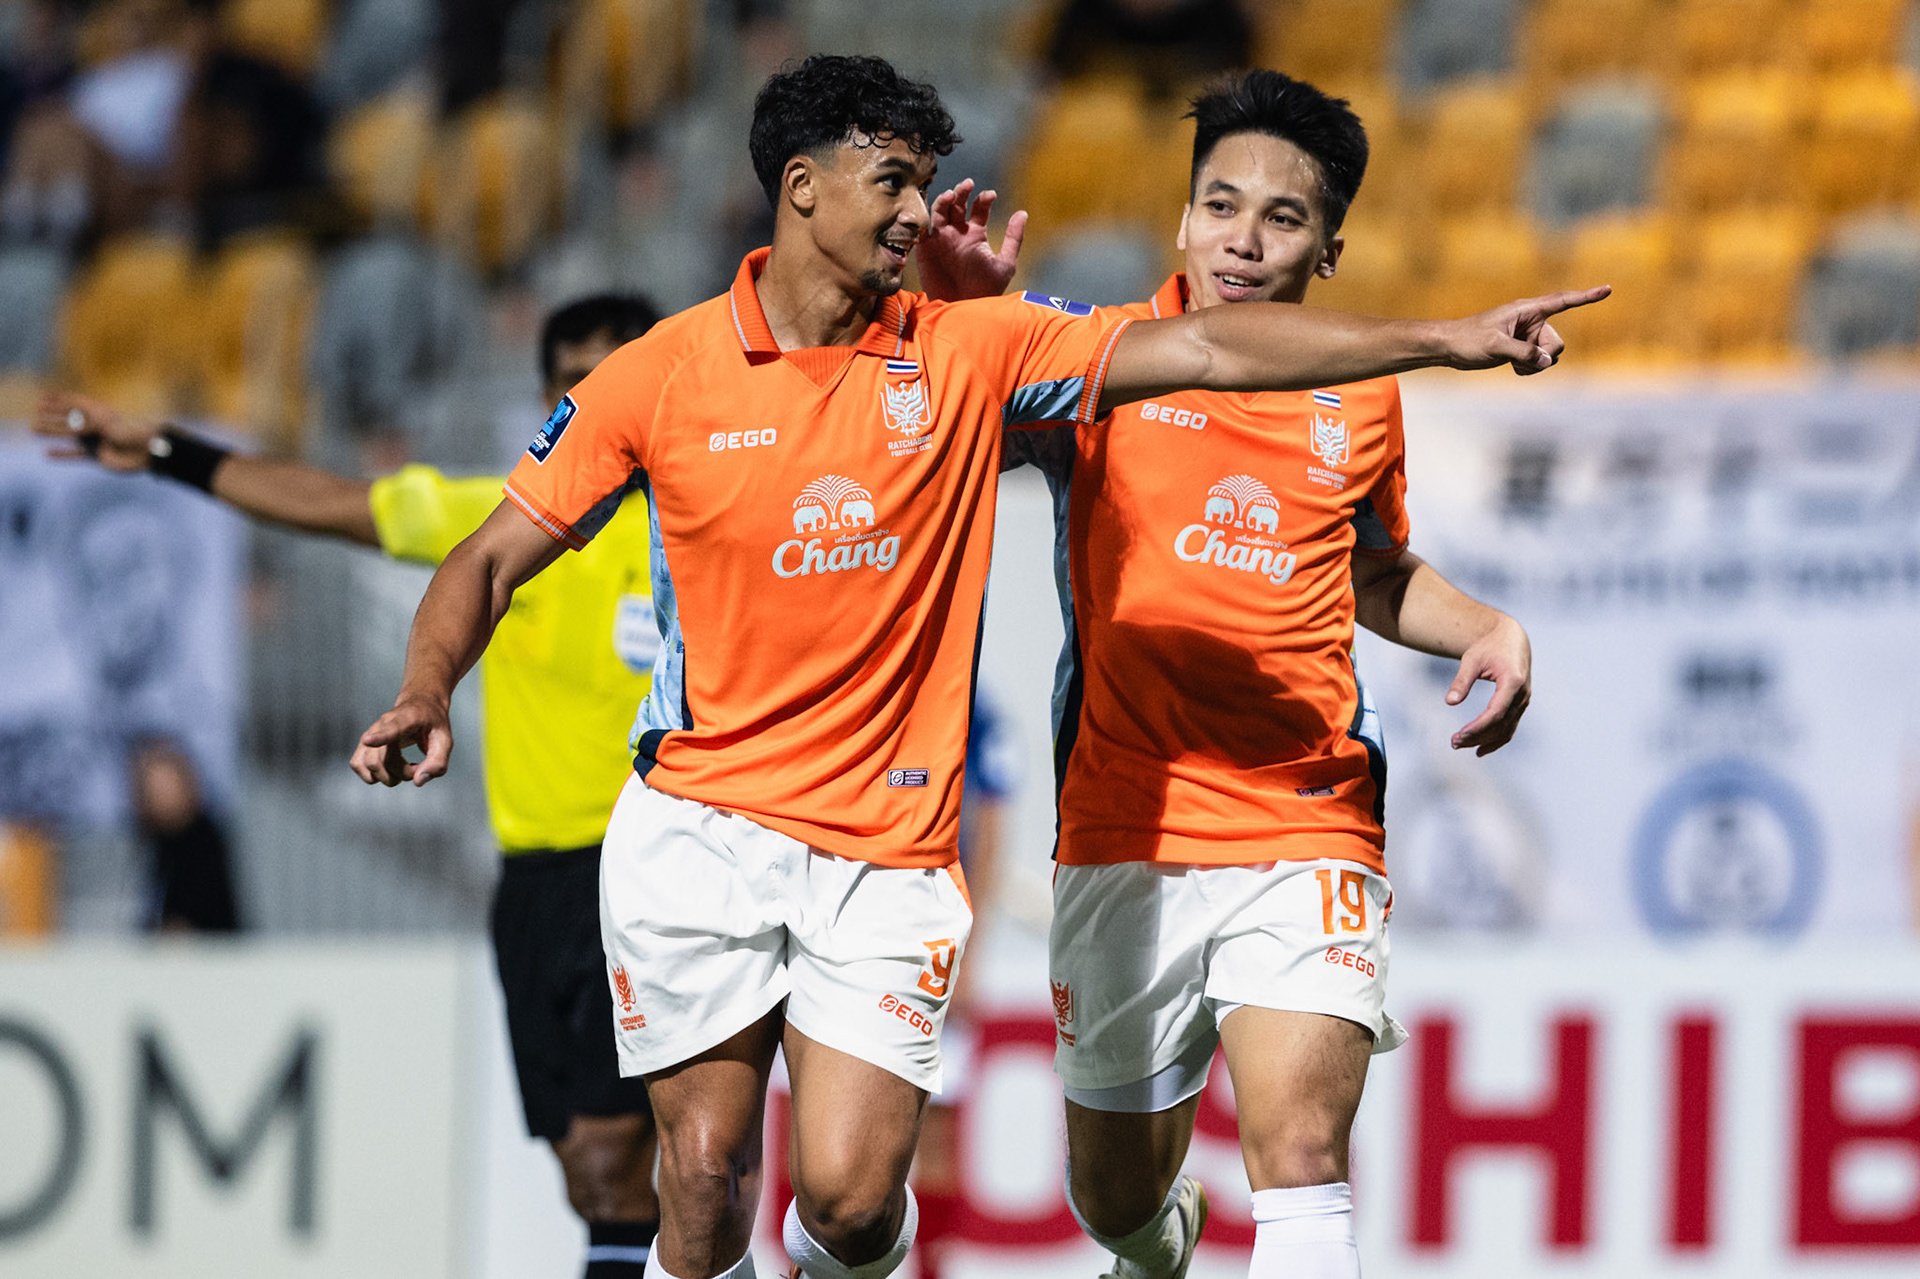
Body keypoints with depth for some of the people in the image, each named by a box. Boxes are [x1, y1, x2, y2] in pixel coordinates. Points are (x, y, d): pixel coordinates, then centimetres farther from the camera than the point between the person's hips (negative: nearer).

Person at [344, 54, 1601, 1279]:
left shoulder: (966, 350, 2)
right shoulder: (660, 377, -2)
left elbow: (1205, 350, -2)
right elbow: (494, 560, 3)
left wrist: (1441, 339, -9)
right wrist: (425, 695, -16)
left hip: (888, 852, 1)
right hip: (698, 827, -1)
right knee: (707, 1176, -6)